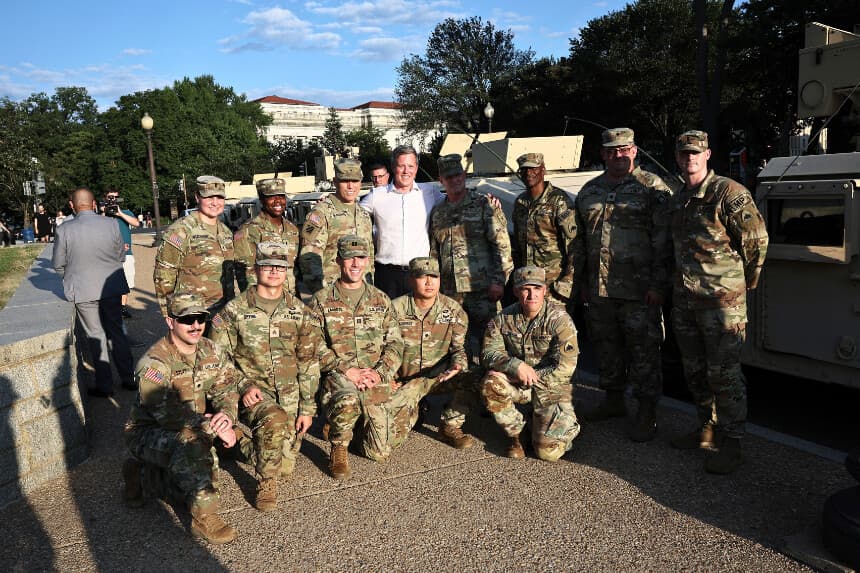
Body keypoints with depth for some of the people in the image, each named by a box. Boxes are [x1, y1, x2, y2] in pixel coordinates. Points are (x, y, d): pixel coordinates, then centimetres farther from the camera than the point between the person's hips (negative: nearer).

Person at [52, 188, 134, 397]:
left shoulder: (64, 230, -14)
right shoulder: (111, 225, -10)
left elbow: (59, 264, -3)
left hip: (83, 291, -2)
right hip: (112, 287, 2)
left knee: (96, 336, 10)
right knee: (116, 332, 17)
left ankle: (105, 385, 17)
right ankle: (128, 378, 23)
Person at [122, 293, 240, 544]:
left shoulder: (211, 351, -3)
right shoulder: (153, 363, -24)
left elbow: (226, 389, -5)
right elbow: (169, 415, -29)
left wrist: (226, 414, -28)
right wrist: (215, 428, -29)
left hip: (189, 430, 7)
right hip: (149, 433, -7)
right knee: (195, 442, -36)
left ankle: (143, 475, 21)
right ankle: (204, 518, -24)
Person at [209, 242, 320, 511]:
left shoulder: (298, 311, 3)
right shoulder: (234, 311, -5)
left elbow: (308, 362, 5)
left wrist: (307, 408, 1)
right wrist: (244, 386, -17)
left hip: (290, 395, 4)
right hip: (253, 391, -4)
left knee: (286, 466, 4)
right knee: (274, 419, -37)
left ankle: (249, 437, 36)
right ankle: (266, 483, -12)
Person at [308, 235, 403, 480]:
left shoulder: (380, 299, 12)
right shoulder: (322, 300, 3)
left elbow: (395, 344, 8)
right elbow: (315, 346, -5)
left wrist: (379, 373, -9)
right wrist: (347, 371, -16)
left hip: (375, 381, 3)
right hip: (338, 376, -3)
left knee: (379, 452, -1)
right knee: (348, 402, -39)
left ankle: (357, 421, 32)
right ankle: (338, 448, -8)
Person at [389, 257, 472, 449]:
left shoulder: (453, 310, -3)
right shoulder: (396, 309, -8)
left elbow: (460, 347, 0)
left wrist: (458, 365, -22)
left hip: (441, 375, 2)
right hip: (405, 380, -1)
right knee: (391, 437, -16)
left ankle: (450, 426, -2)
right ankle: (413, 412, 20)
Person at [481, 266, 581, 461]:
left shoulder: (559, 319, -15)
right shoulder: (504, 318, -4)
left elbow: (565, 367, -18)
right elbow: (490, 353, -9)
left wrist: (532, 377, -19)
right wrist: (516, 366, -28)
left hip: (551, 387, -3)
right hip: (516, 383, 3)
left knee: (548, 452, -16)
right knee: (491, 384, -29)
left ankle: (567, 427, 22)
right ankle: (515, 434, -3)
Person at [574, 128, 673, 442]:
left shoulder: (652, 188, -3)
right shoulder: (589, 191, 14)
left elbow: (663, 241, -8)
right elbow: (579, 240, 19)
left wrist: (658, 284, -13)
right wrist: (581, 281, 17)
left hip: (639, 290, -6)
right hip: (599, 288, 6)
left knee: (644, 349, 0)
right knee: (606, 345, 16)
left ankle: (647, 412, 11)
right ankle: (614, 399, 32)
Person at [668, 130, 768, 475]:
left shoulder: (729, 193, -11)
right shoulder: (678, 199, 13)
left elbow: (757, 239, -9)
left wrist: (746, 281, 0)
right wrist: (681, 282, 17)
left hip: (721, 300, -8)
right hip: (684, 300, 8)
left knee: (724, 373, -3)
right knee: (694, 370, 16)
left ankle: (732, 444, 8)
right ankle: (707, 428, 32)